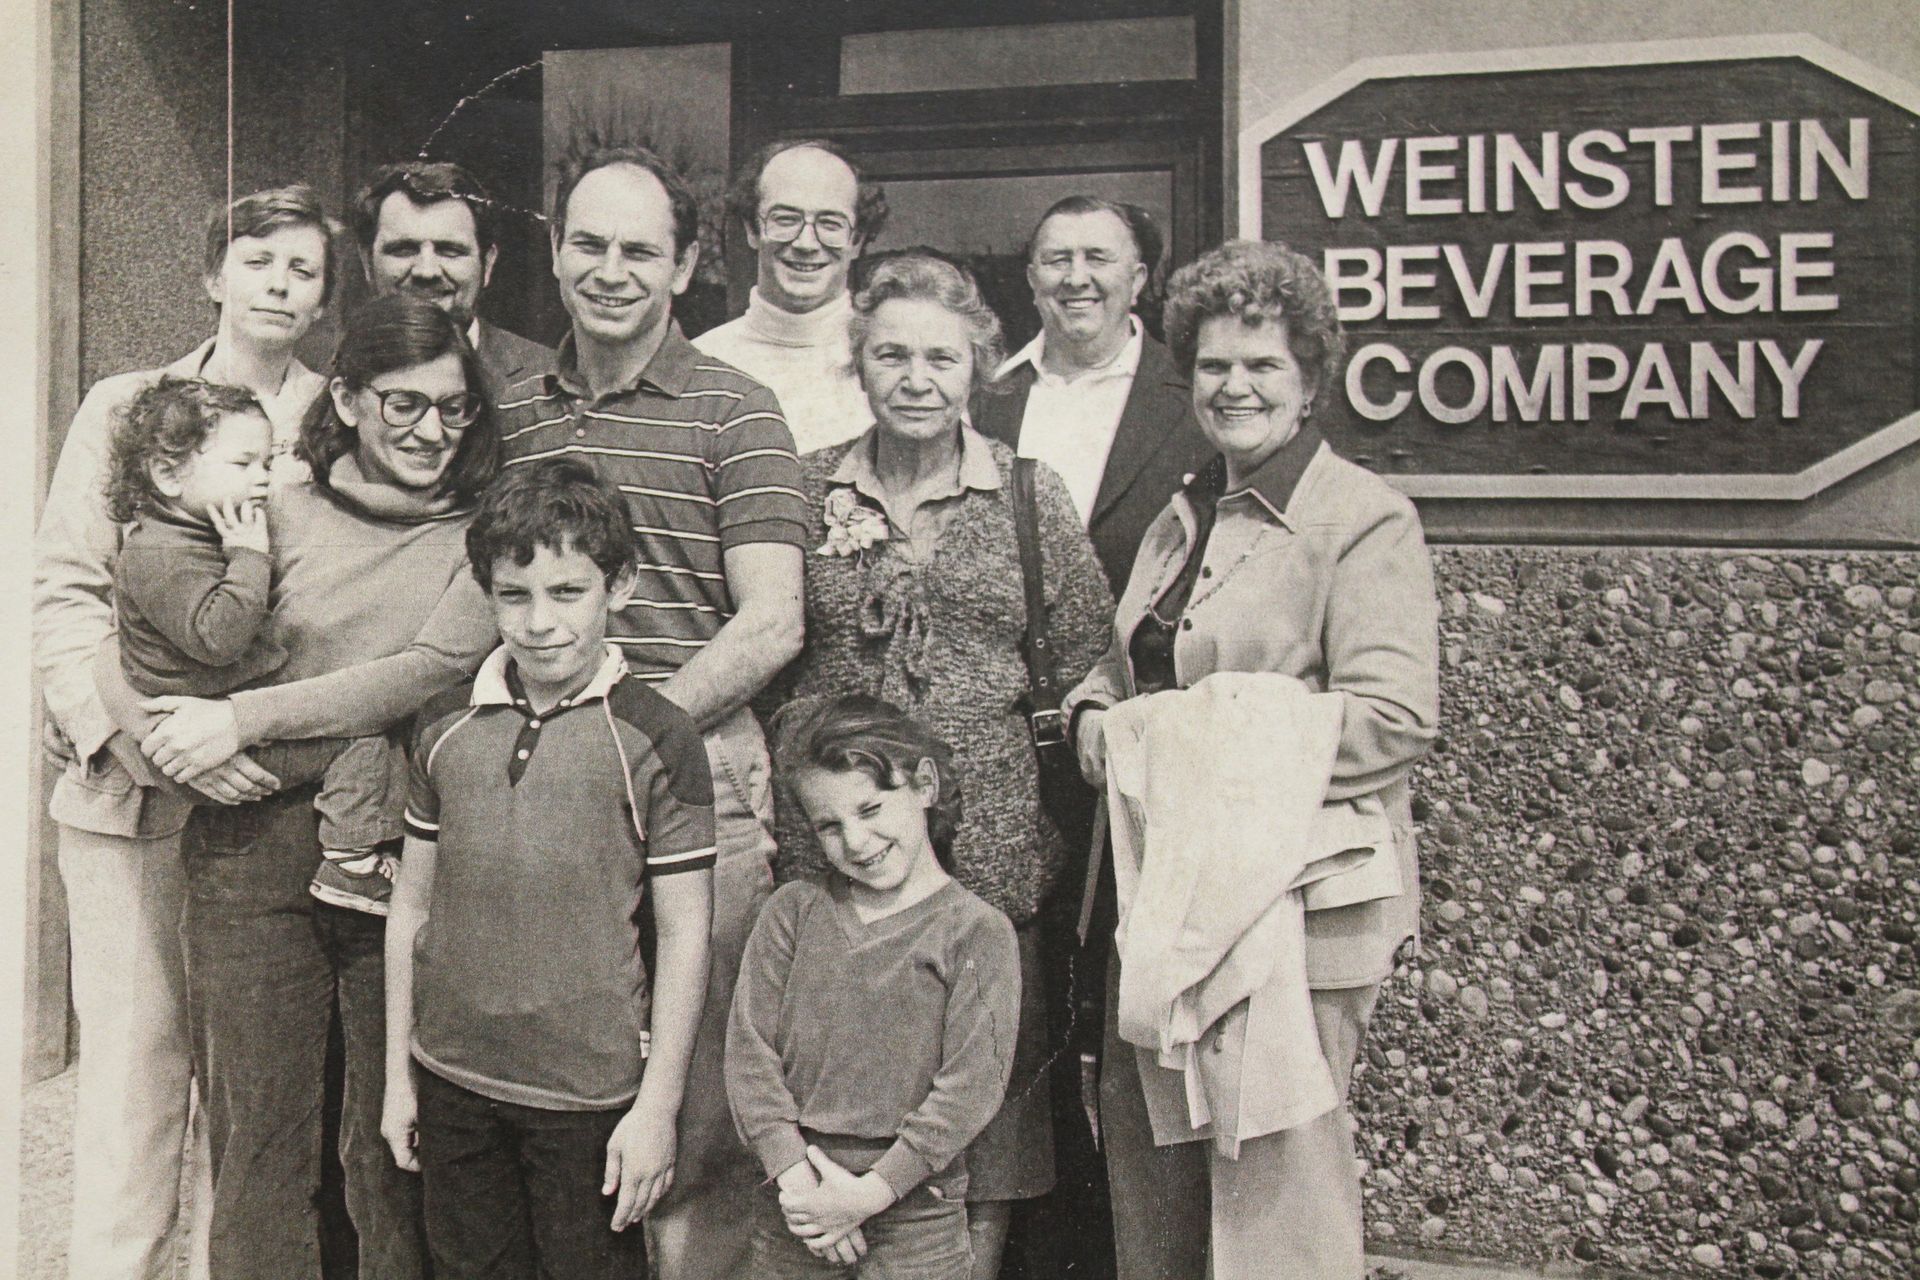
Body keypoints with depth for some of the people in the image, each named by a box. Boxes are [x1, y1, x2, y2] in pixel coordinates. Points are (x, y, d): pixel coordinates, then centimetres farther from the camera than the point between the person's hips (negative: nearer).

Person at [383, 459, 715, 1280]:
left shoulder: (655, 739, -9)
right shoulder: (444, 727, 3)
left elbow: (683, 933, -6)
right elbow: (412, 904, 9)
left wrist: (659, 1105, -7)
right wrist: (398, 1075, 10)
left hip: (591, 1093, -3)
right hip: (452, 1083, 4)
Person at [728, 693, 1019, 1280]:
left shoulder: (977, 932, -4)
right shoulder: (793, 912, 5)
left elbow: (970, 1088, -10)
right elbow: (749, 1051, 0)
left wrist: (871, 1192, -14)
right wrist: (795, 1175, -11)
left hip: (915, 1216, -2)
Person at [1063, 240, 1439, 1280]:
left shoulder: (1363, 518, -7)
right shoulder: (1183, 517, 18)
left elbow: (1395, 718, -18)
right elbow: (1123, 667, 26)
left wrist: (1216, 746, -19)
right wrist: (1097, 718, 2)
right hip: (1165, 900, 8)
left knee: (1276, 1184, -2)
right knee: (1145, 1153, 14)